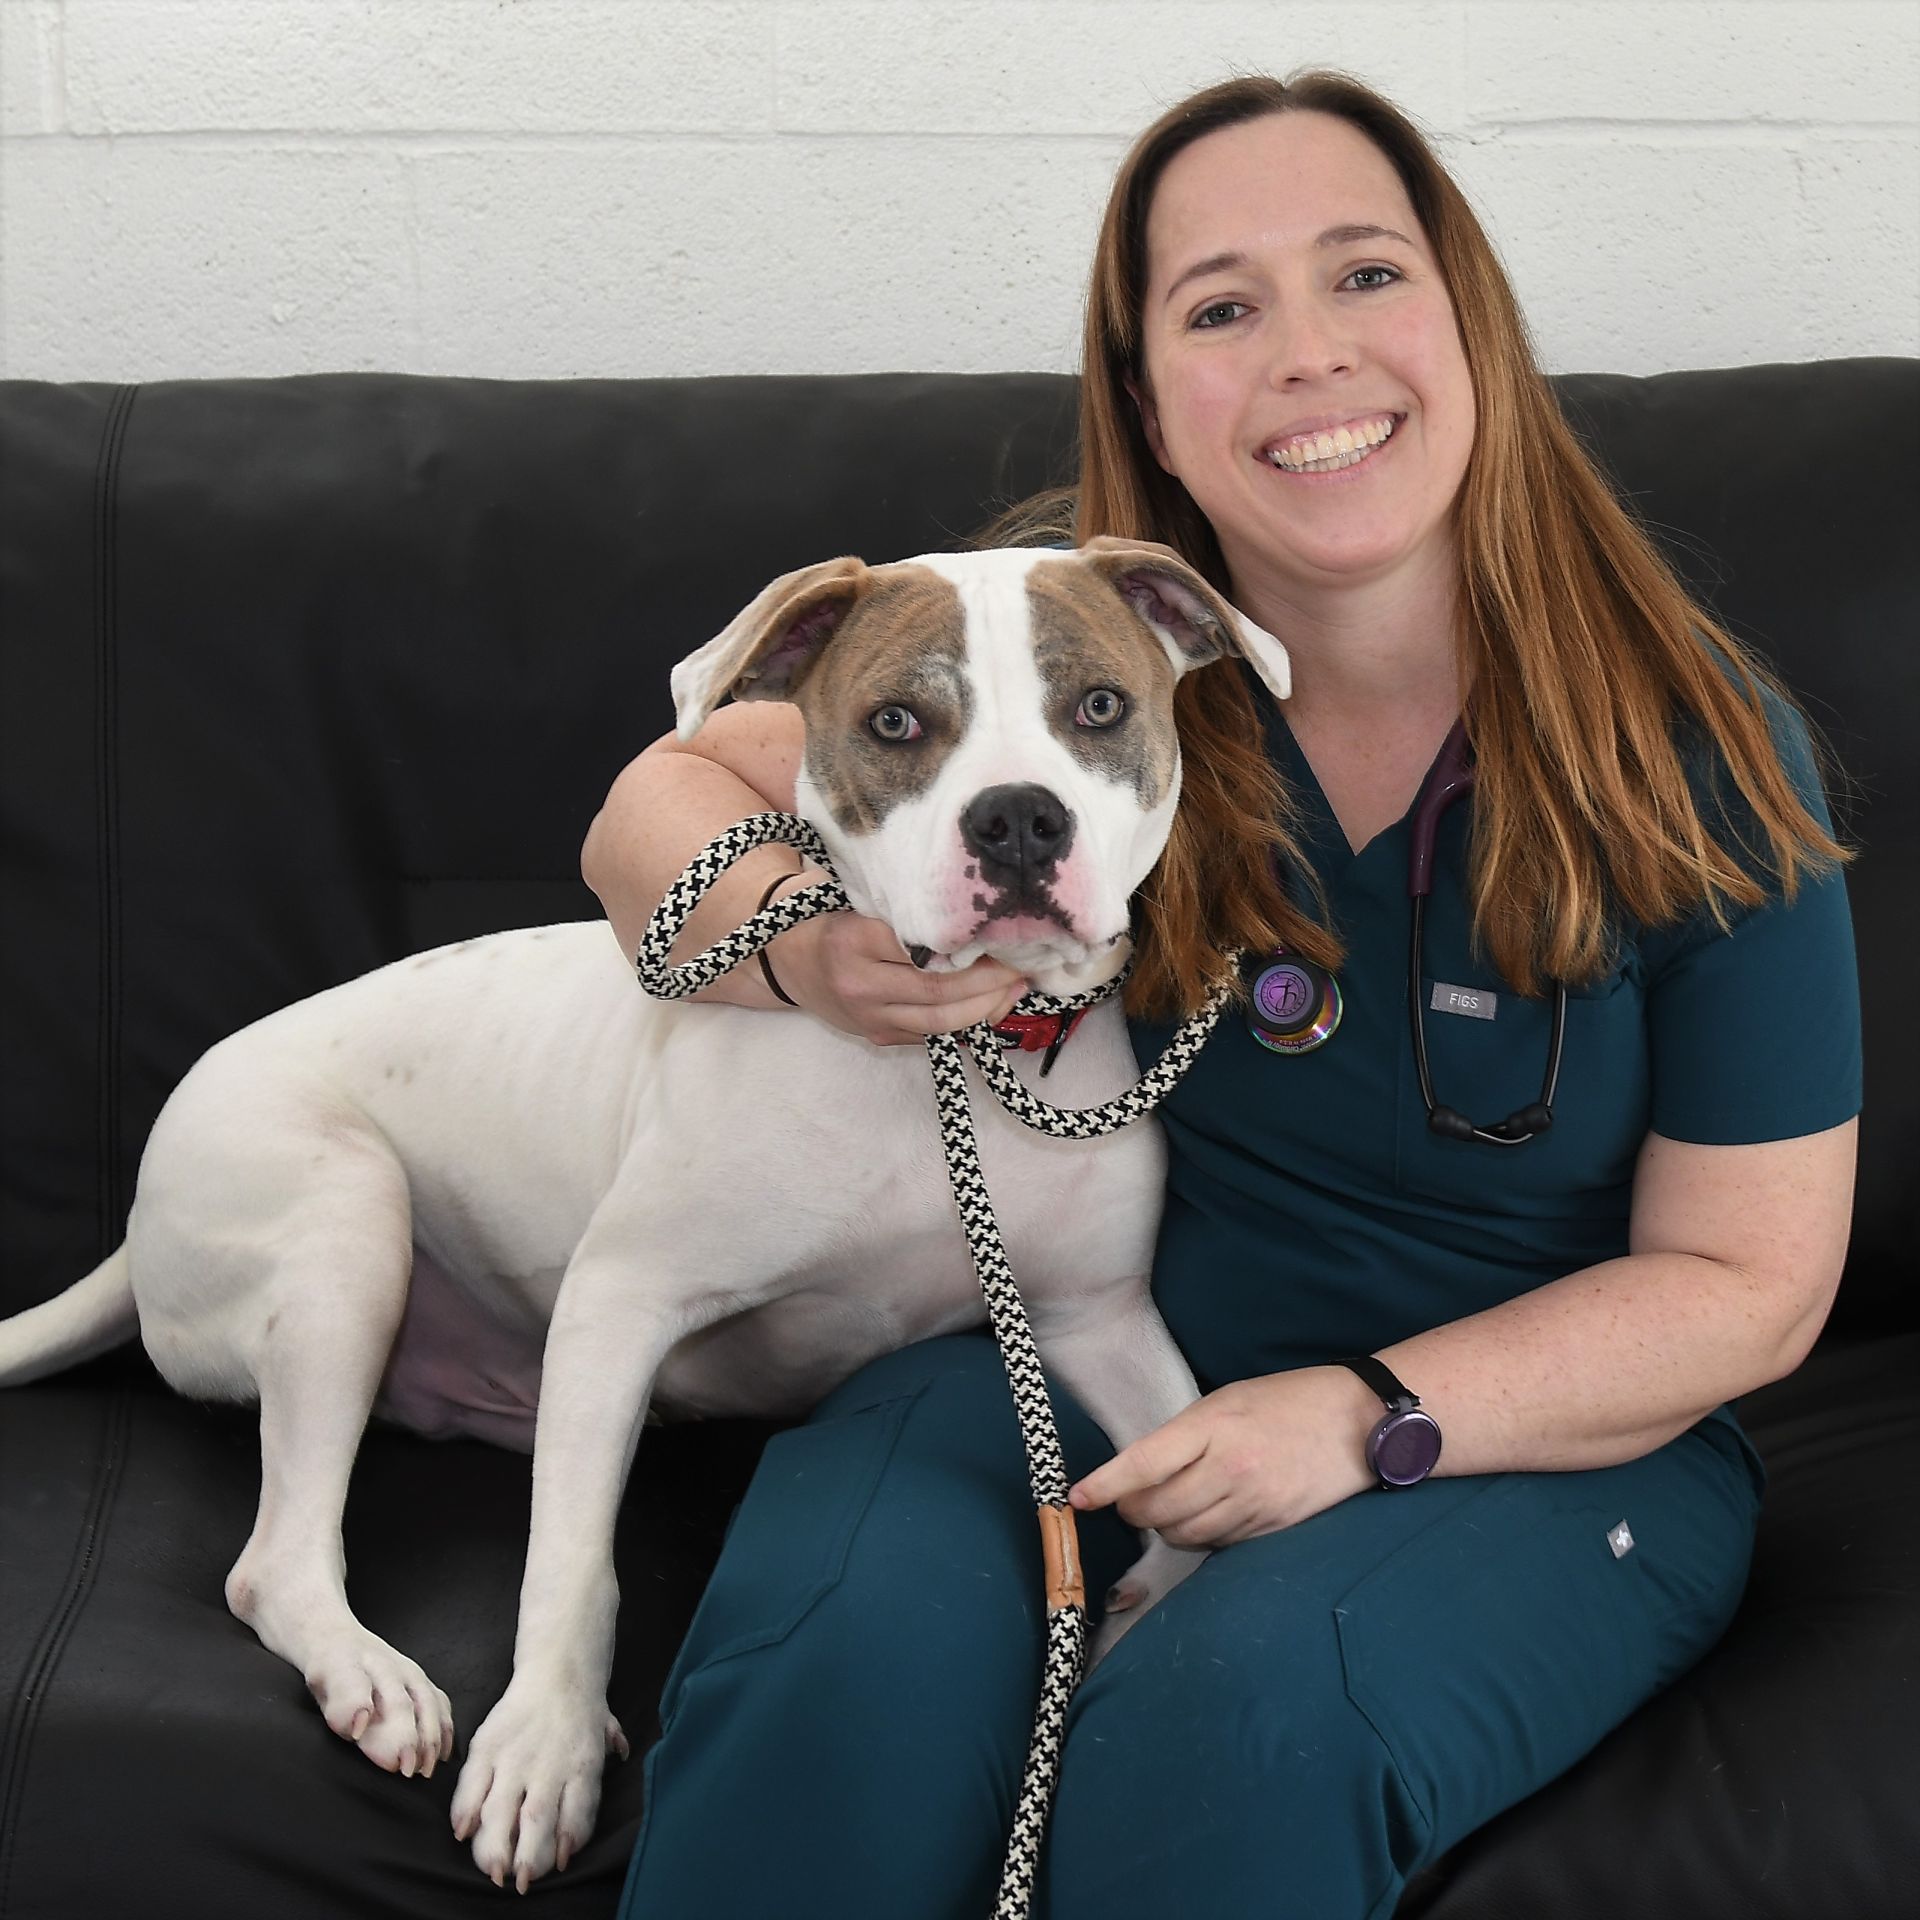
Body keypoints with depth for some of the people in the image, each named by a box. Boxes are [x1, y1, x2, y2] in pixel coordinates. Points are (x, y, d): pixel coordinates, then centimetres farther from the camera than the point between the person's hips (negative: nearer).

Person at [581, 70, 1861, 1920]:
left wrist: (1363, 1415, -21)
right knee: (844, 1644, -30)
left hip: (1545, 1422, -1)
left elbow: (1749, 1277, -6)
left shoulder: (1698, 760, -11)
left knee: (1243, 1720, -33)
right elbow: (657, 806, 2)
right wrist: (800, 938, -23)